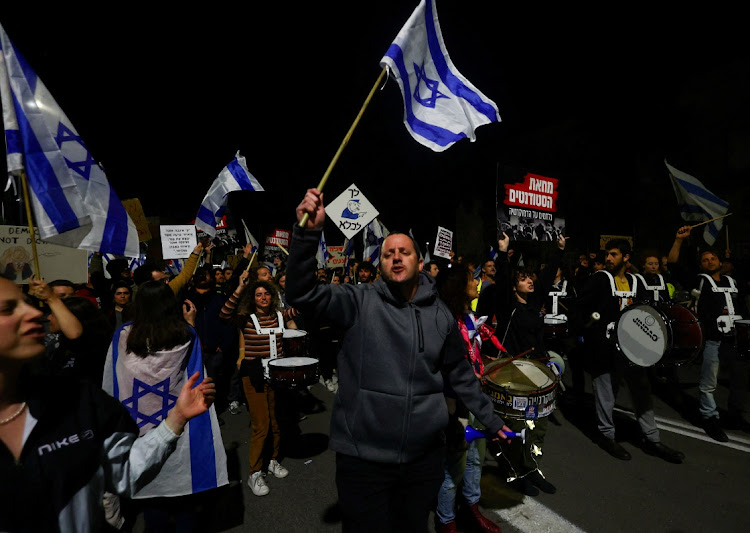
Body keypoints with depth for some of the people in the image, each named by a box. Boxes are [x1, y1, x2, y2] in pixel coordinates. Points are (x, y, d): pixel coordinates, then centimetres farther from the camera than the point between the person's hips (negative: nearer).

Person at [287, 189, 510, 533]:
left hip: (424, 456, 3)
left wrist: (490, 420, 17)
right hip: (362, 457, -3)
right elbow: (302, 295, -20)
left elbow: (460, 374, 13)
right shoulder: (360, 302, -8)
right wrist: (308, 233, -33)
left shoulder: (440, 315, 3)